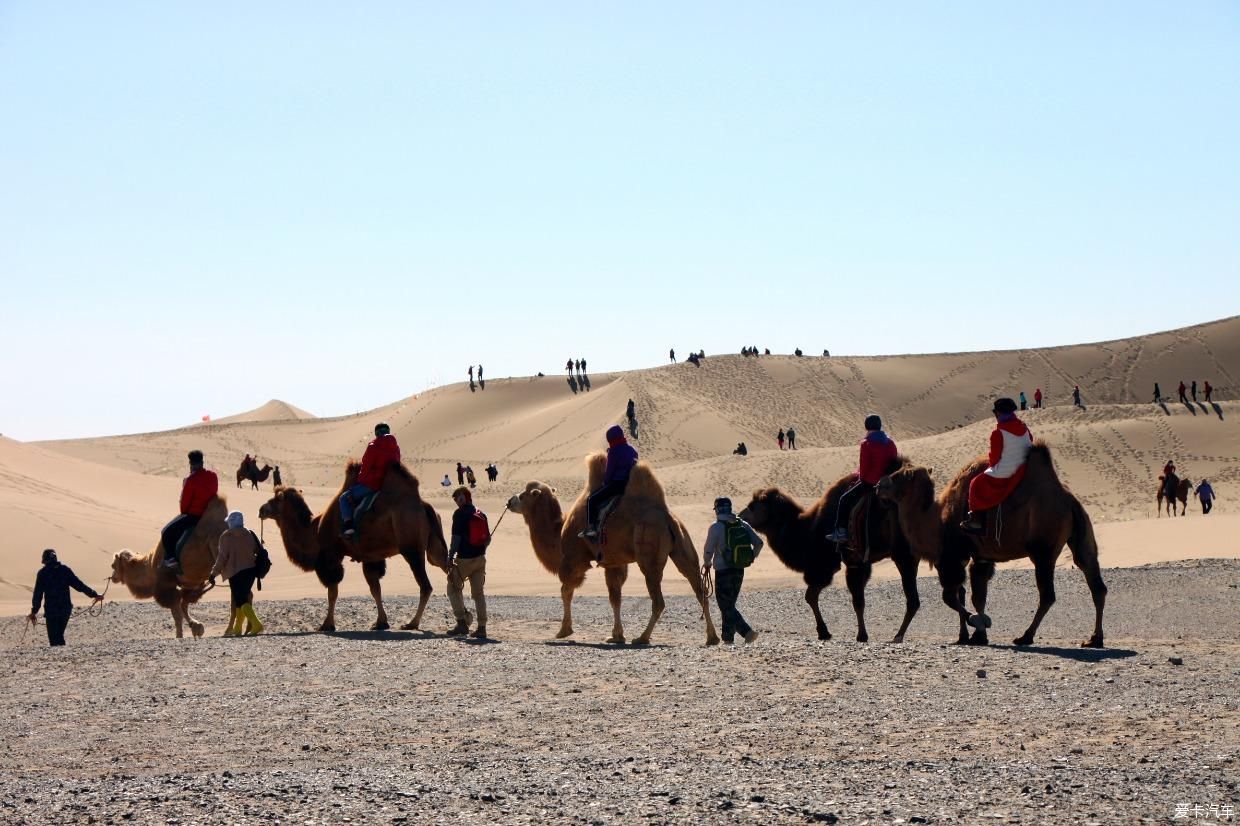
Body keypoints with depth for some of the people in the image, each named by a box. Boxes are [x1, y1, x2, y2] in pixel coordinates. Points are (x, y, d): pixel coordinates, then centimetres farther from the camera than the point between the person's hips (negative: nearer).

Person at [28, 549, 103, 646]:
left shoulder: (42, 573, -1)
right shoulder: (65, 569, 6)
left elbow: (38, 594, -2)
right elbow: (79, 584, 3)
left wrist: (34, 611, 2)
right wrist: (94, 594, 10)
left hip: (51, 610, -3)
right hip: (66, 608, 3)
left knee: (53, 637, 0)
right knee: (59, 634, 16)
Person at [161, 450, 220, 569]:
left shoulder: (191, 480, -19)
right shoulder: (213, 476, 0)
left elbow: (184, 501, -11)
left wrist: (183, 512, 9)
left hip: (193, 515, -7)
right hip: (209, 514, 7)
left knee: (166, 533, 0)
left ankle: (171, 559, -6)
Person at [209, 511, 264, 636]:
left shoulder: (226, 537, -6)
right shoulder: (249, 535, 9)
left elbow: (222, 557, -9)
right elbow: (257, 551, 10)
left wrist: (214, 573, -4)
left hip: (235, 572, -6)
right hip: (250, 570, 6)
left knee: (241, 601, -7)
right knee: (243, 598, 17)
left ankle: (256, 624, -26)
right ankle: (237, 628, 24)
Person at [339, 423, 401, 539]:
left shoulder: (374, 446, -12)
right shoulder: (395, 448, 8)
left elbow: (366, 467, -10)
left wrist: (359, 480, 8)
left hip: (372, 484, -7)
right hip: (391, 484, 7)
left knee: (345, 498, 0)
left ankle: (348, 526, -17)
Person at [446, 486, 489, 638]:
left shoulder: (460, 513, -10)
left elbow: (456, 538, -15)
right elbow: (487, 539, 13)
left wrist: (450, 557, -10)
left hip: (464, 558, -6)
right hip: (480, 558, 6)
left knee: (454, 589, 9)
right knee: (478, 593, 9)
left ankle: (462, 622, -1)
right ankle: (482, 627, 4)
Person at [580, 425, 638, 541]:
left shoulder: (614, 451, -13)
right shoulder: (632, 450, 10)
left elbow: (609, 471, -9)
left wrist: (606, 482, 11)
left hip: (616, 484, -9)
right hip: (629, 483, 9)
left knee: (592, 500, -3)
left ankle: (591, 528, -13)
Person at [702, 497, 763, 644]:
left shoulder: (716, 527, -11)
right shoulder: (743, 524, 5)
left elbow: (708, 550, -9)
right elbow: (759, 543, 3)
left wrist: (707, 563, 11)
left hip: (723, 571, -6)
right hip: (739, 570, 6)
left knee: (726, 606, -3)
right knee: (730, 604, 18)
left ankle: (747, 631, -17)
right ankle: (728, 636, 22)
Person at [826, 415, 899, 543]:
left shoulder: (867, 444, -13)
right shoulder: (890, 443, 6)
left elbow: (864, 467, -13)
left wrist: (861, 476, 6)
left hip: (869, 483, -8)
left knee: (845, 499, 4)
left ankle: (841, 532, -1)